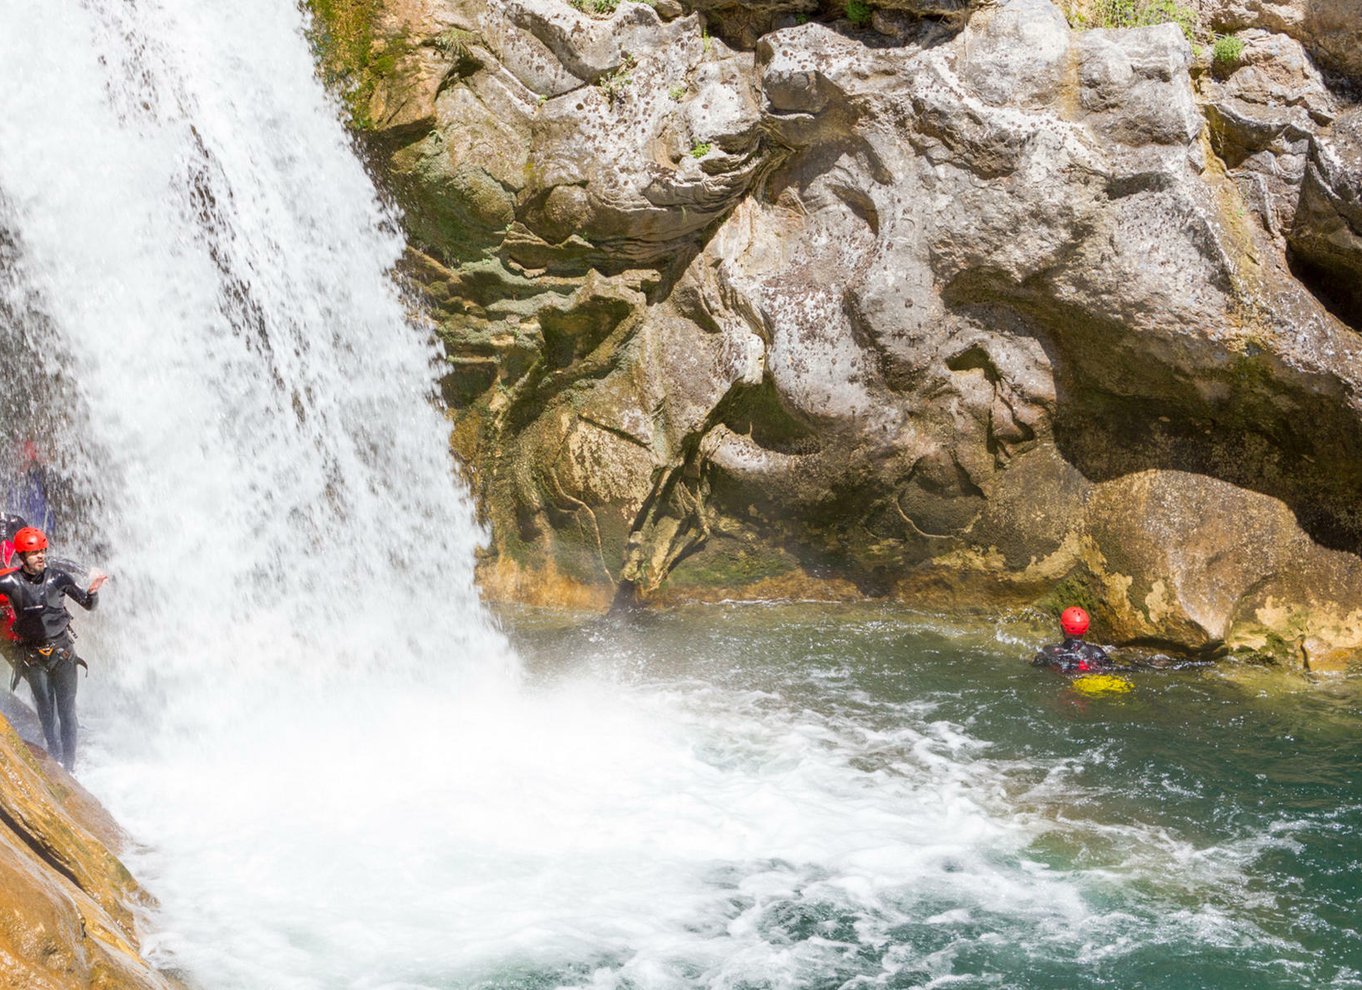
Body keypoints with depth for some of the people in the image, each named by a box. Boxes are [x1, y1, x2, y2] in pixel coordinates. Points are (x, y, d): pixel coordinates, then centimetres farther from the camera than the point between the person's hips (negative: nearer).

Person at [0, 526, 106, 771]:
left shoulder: (58, 577, -8)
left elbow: (87, 605, 1)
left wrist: (92, 591, -20)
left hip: (62, 650, 0)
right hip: (33, 656, 0)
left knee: (67, 711, 0)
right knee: (46, 711, 9)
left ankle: (69, 765, 5)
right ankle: (55, 756, 23)